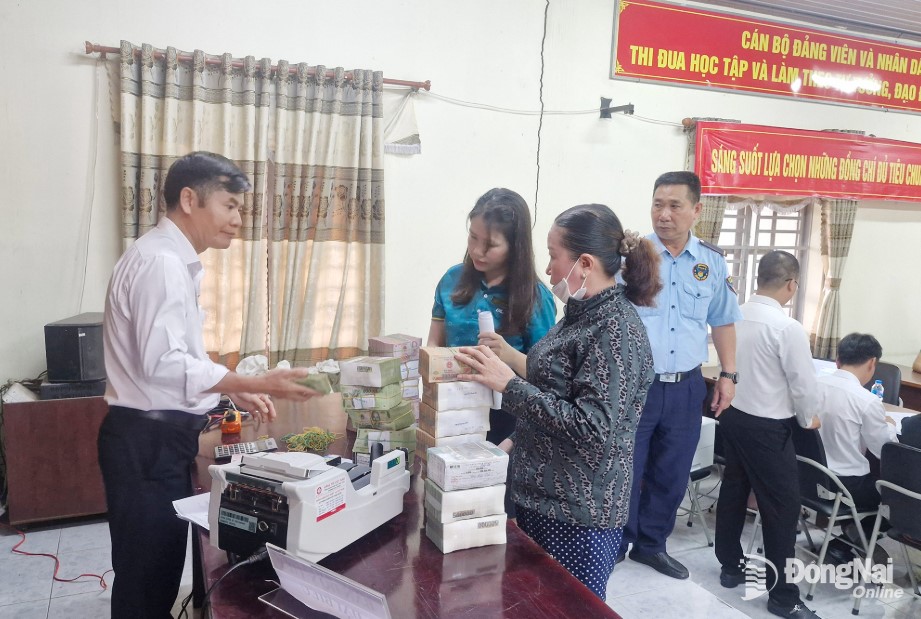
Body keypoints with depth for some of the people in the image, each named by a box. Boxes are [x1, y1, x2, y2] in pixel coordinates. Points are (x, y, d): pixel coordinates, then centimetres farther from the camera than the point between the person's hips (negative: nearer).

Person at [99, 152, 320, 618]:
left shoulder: (174, 261, 12)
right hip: (147, 441, -10)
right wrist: (256, 383, -27)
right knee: (145, 574, 5)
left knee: (162, 567, 21)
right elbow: (162, 364, -27)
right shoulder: (160, 262, -20)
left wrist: (236, 391, 10)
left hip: (162, 436, 10)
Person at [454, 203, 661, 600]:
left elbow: (591, 428, -27)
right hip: (544, 498, 9)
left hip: (578, 516, -9)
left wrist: (509, 383, -25)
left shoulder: (616, 330, -20)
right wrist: (519, 442, 19)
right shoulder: (583, 313, 7)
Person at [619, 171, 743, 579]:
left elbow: (722, 320, 15)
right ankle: (613, 548, 25)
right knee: (624, 472, 5)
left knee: (672, 475, 16)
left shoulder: (712, 262, 5)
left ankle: (651, 545, 35)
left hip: (686, 388, 4)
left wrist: (728, 374, 11)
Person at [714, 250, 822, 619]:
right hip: (766, 426, -7)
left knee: (734, 489, 19)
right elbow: (803, 382, -12)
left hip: (731, 414, 7)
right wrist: (808, 419, 6)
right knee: (783, 505, 4)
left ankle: (731, 566, 35)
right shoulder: (787, 327, -19)